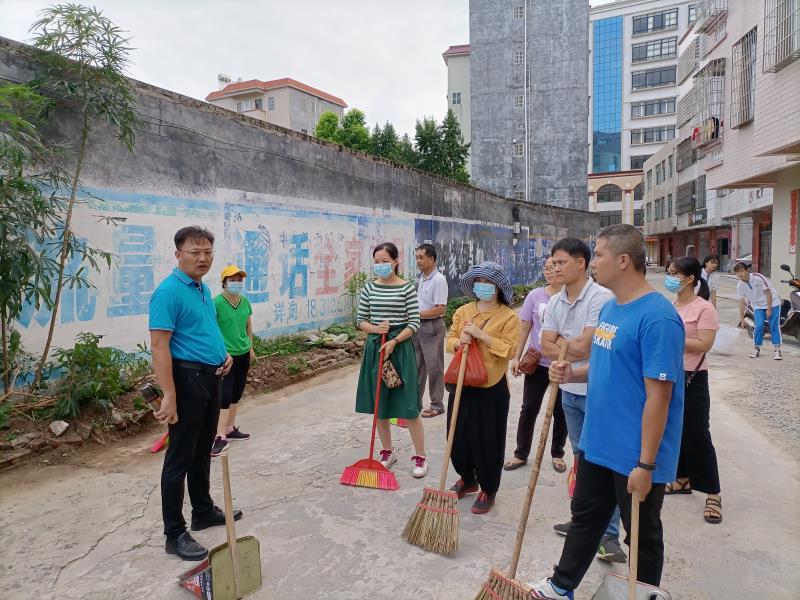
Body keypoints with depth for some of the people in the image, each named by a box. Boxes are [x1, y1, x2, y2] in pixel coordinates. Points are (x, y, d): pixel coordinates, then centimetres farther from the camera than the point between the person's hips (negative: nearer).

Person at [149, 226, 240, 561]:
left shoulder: (203, 288, 11)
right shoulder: (169, 291, -16)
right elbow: (159, 346, -22)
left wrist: (224, 353, 7)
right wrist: (169, 396, -26)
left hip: (211, 378, 9)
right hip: (187, 379, -9)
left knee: (203, 451, 19)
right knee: (180, 457, 0)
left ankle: (204, 511, 34)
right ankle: (175, 534, 12)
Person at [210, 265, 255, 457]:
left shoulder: (245, 302, 6)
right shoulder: (216, 303, -15)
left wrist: (251, 348, 21)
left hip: (243, 354, 7)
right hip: (226, 356, -7)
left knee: (236, 394, 15)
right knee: (225, 395, -7)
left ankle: (230, 429, 27)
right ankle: (221, 436, -4)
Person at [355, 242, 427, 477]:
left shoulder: (406, 288, -6)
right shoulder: (369, 288, 4)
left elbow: (414, 323, -7)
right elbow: (360, 320, 8)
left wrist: (394, 341, -18)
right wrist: (376, 328, -12)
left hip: (400, 348, -4)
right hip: (375, 347, 4)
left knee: (407, 406, -2)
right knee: (379, 405, 10)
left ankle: (420, 456, 12)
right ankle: (388, 451, 28)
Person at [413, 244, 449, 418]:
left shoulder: (438, 280, -16)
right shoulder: (422, 278, 11)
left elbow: (440, 309, -21)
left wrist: (418, 314, -20)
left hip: (432, 327, -9)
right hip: (419, 326, 9)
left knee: (434, 367, 1)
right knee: (417, 365, 15)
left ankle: (437, 405, 12)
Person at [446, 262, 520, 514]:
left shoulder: (508, 316, -7)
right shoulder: (463, 311, 8)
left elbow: (510, 350, -15)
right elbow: (450, 340, 9)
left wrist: (481, 335, -20)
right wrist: (459, 341, -13)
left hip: (491, 388, -5)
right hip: (462, 384, 5)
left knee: (488, 441, 4)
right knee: (458, 436, 13)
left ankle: (488, 491, 23)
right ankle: (467, 479, 37)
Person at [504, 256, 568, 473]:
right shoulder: (535, 295, -1)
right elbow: (525, 328, 3)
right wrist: (517, 357, 1)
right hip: (537, 362, 2)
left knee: (560, 411, 13)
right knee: (529, 409, 9)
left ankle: (557, 454, 31)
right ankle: (521, 454, 22)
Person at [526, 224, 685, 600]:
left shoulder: (657, 317, -23)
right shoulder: (610, 308, 5)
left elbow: (658, 396, -23)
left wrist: (646, 464, -21)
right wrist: (573, 373, -3)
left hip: (635, 456, -9)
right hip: (597, 443, 9)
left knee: (642, 536, 14)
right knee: (585, 518, 24)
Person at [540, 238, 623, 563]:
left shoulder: (601, 298, -18)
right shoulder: (555, 302, 5)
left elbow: (583, 346, -24)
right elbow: (546, 346, 0)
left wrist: (560, 343, -8)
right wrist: (574, 346, -16)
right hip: (570, 390, 8)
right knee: (581, 459, 19)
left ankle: (609, 533, 11)